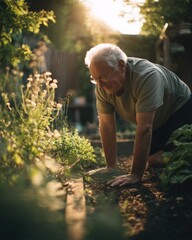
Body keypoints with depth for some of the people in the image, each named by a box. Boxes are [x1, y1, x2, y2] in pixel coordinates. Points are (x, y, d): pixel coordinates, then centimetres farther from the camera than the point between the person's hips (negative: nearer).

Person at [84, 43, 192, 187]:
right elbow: (107, 126, -16)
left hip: (180, 110, -5)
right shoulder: (101, 87, -21)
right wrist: (111, 168, -16)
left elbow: (144, 128, -42)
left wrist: (135, 175, -40)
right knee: (154, 160, -1)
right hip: (156, 123, 6)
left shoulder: (146, 76, -40)